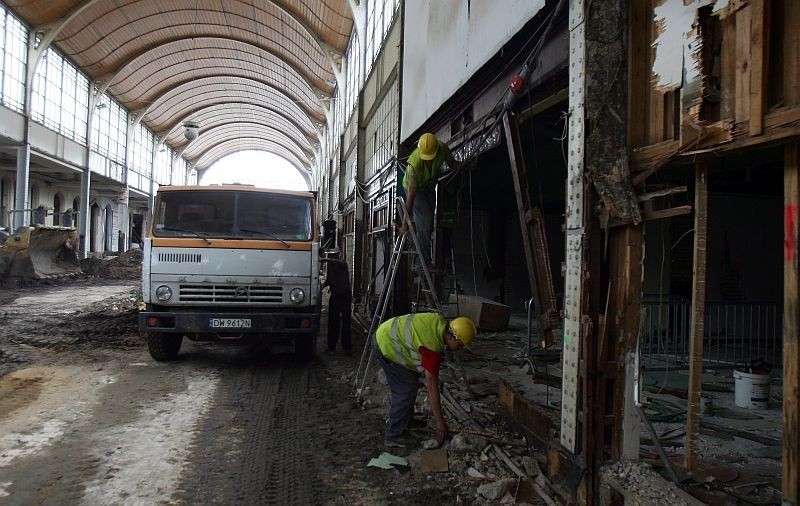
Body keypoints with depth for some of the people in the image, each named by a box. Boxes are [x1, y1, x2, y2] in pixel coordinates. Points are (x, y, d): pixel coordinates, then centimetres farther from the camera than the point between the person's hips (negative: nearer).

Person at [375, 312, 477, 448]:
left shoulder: (441, 322, -5)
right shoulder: (432, 347, -28)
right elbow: (432, 388, -22)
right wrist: (439, 421, -15)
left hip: (388, 334, 10)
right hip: (387, 346, -10)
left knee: (411, 382, 17)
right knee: (406, 390, -9)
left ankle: (405, 421, 31)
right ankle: (393, 436, -3)